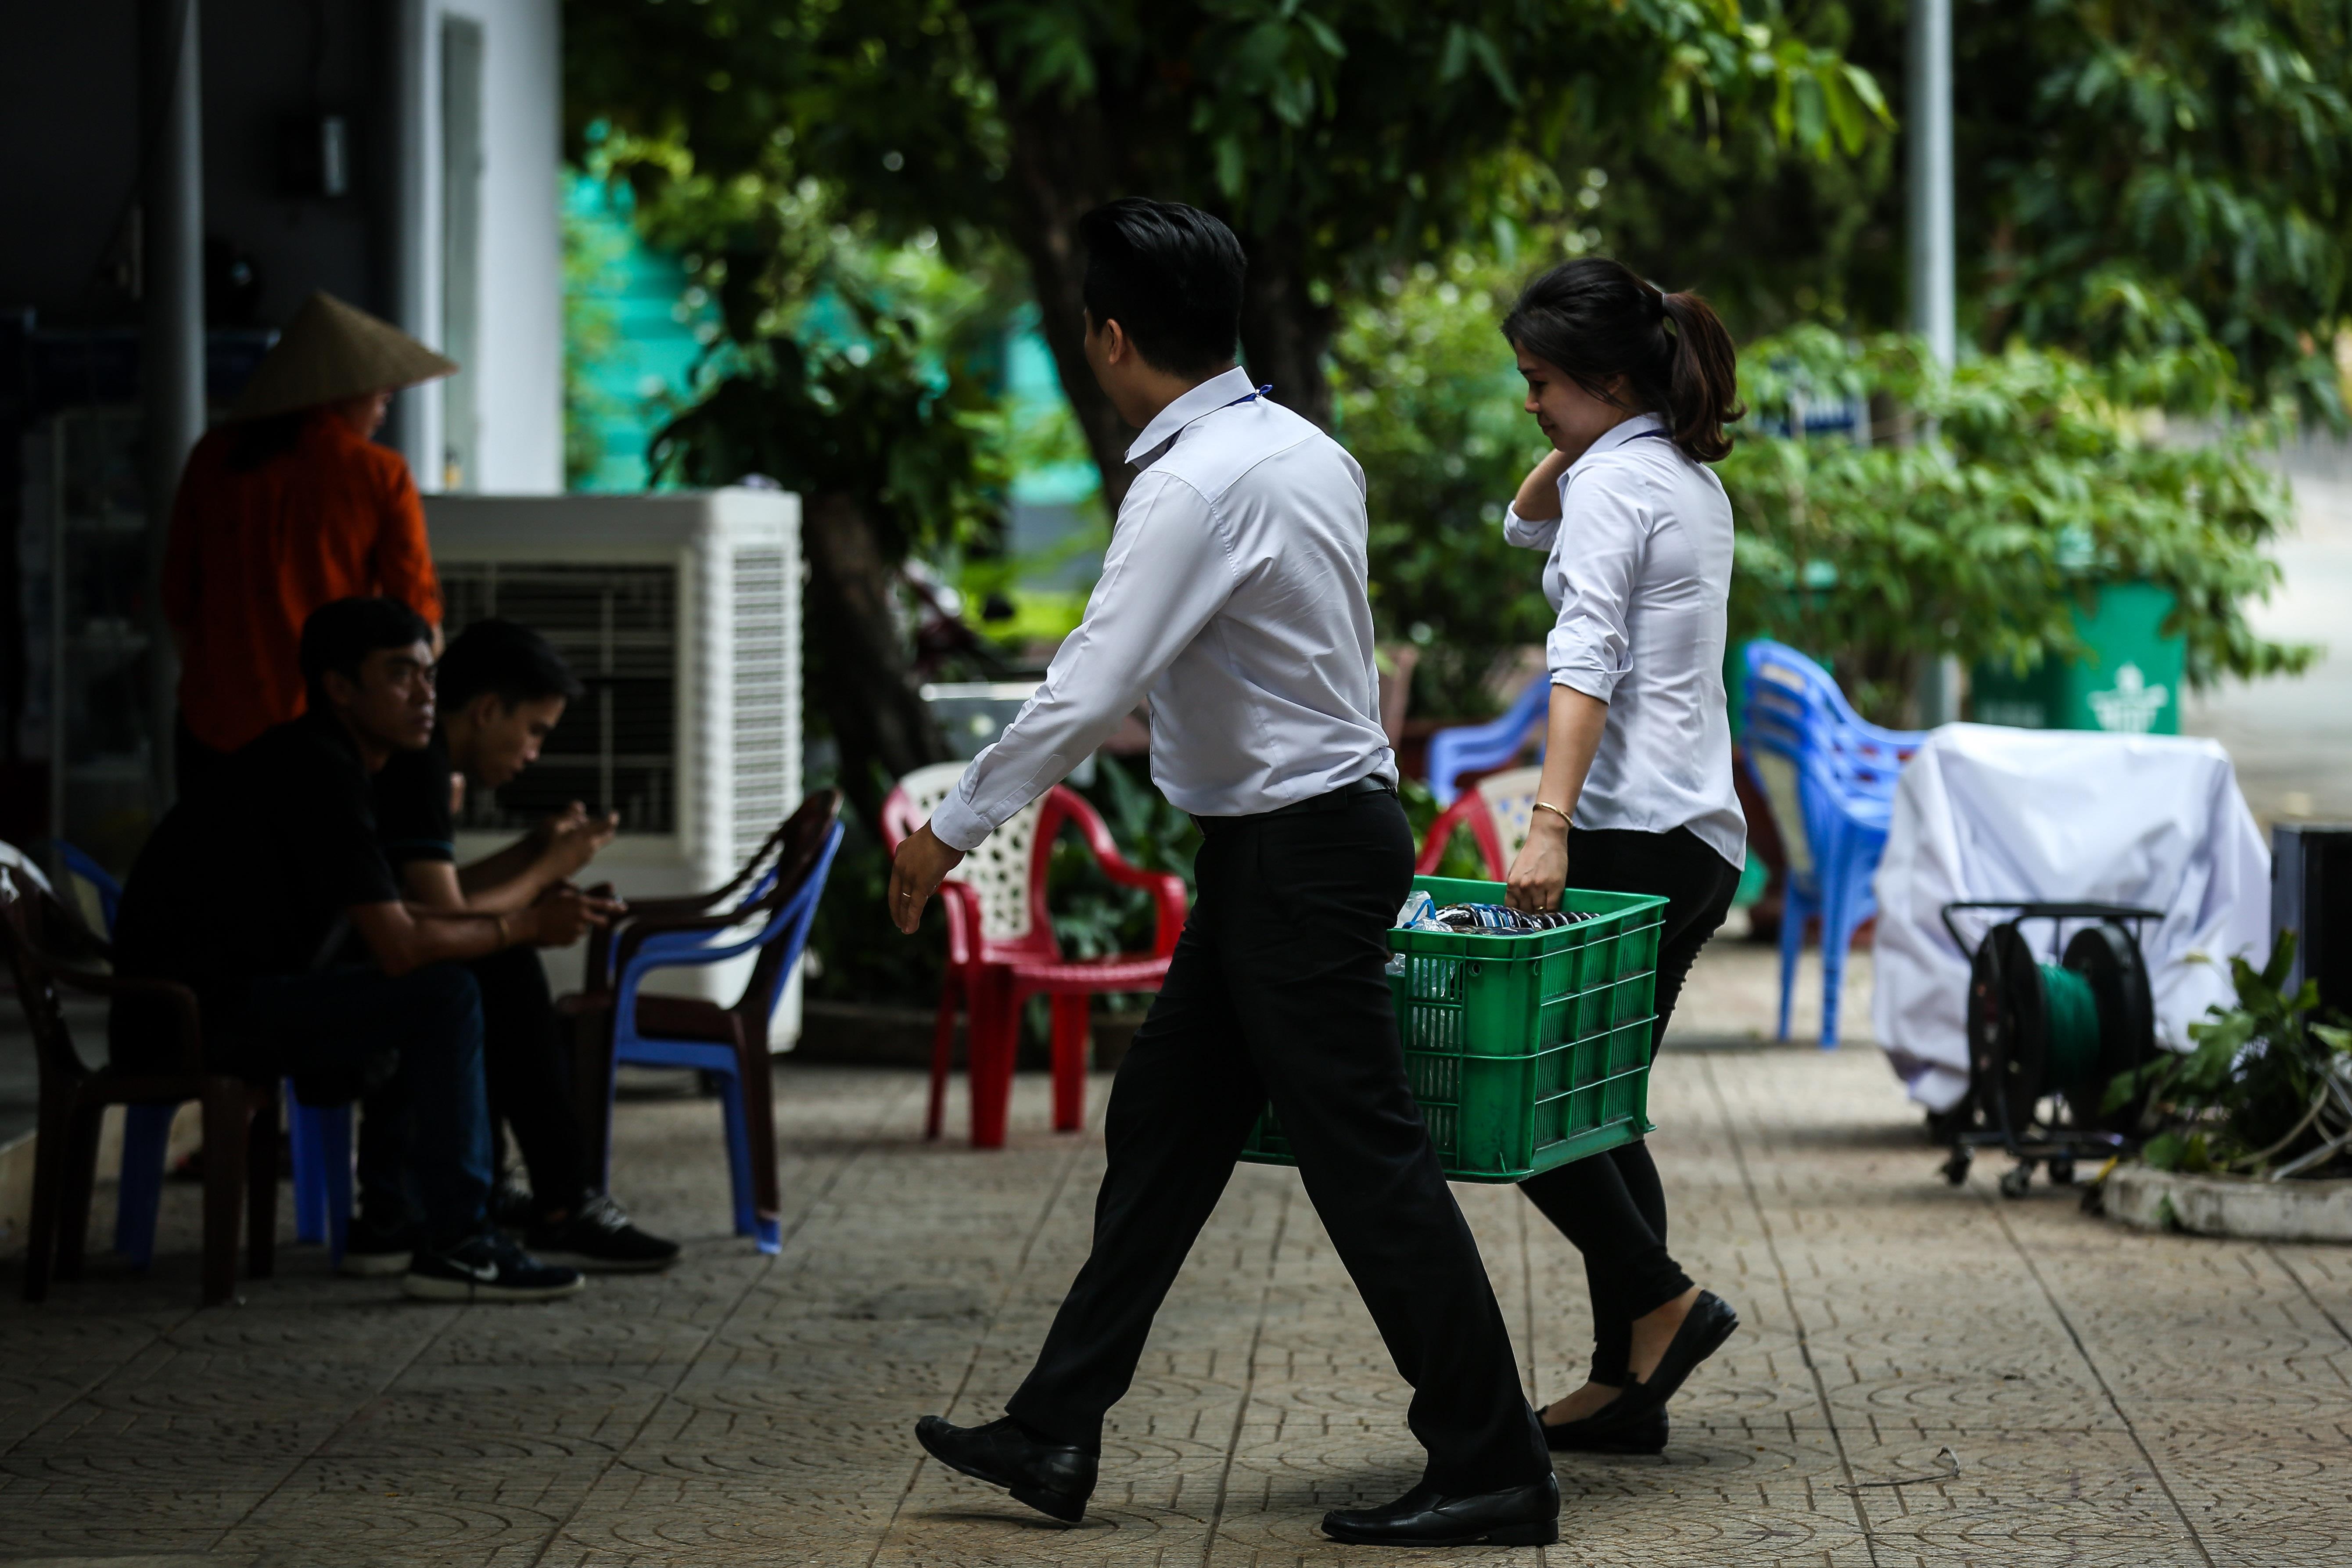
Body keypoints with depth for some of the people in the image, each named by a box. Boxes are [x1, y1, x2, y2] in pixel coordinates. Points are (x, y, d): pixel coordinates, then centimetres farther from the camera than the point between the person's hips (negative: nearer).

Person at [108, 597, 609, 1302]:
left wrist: (528, 910, 7)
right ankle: (454, 1245, -16)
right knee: (444, 997, -18)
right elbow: (398, 948, -21)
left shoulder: (327, 765, 15)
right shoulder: (318, 774, -17)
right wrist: (525, 926, -8)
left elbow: (389, 922, 18)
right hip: (197, 1013, -11)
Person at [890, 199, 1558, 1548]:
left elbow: (1090, 691, -25)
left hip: (1297, 848, -10)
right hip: (1329, 810, 10)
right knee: (1164, 1130, 12)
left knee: (1368, 1158, -4)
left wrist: (956, 830, -16)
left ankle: (1494, 1471, 2)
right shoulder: (1308, 450, 8)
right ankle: (1056, 1436, 17)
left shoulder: (1198, 486, -21)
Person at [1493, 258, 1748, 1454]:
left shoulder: (1616, 482, -10)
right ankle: (1626, 1389, 7)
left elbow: (1585, 662, -23)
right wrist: (1571, 446, 15)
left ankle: (1658, 1299, -9)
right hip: (1702, 839, 10)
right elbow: (1528, 524, 34)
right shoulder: (1692, 479, 18)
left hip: (1632, 832, -10)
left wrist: (1549, 823, -33)